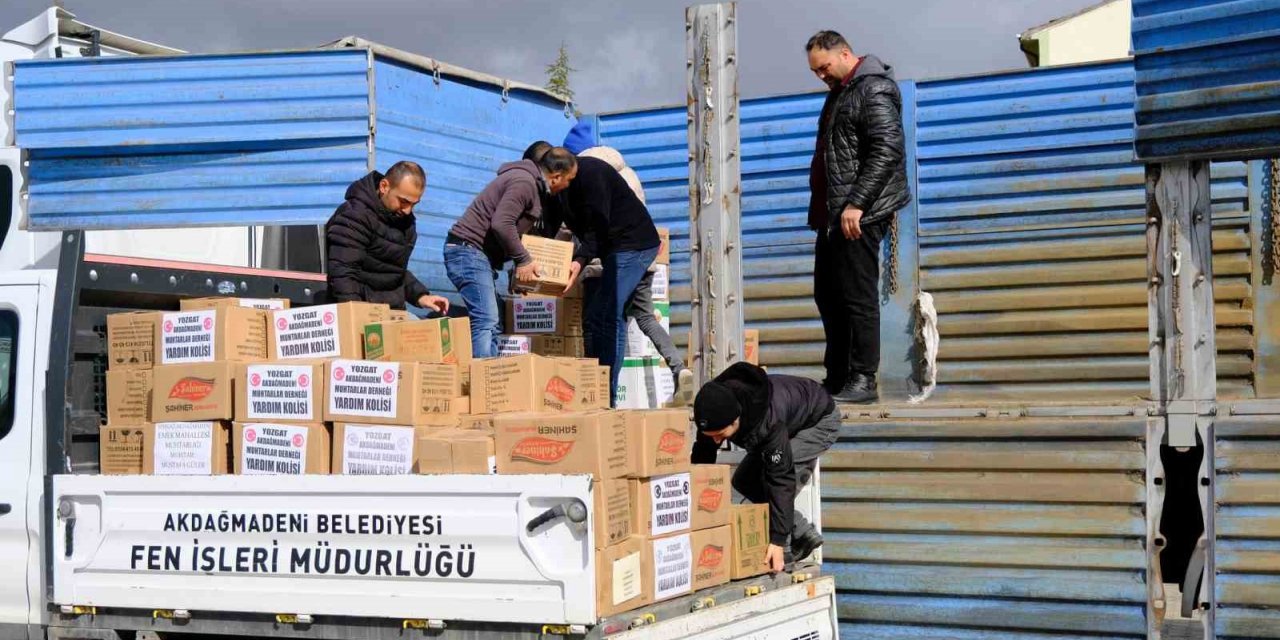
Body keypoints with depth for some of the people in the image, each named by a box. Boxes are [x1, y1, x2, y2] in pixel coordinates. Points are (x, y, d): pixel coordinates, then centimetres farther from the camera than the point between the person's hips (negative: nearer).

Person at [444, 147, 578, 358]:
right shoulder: (524, 182, -16)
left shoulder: (531, 182, 17)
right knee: (486, 321, -19)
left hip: (480, 254, 11)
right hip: (469, 250, -11)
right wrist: (523, 260, -16)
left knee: (492, 324, 7)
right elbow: (501, 224, -26)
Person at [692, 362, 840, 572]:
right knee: (744, 480, -2)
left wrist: (778, 541, -42)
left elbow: (781, 477, -43)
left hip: (821, 421, -8)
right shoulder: (714, 412, -25)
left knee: (777, 471, -29)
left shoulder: (769, 420, -45)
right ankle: (803, 533, 5)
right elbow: (700, 463, -14)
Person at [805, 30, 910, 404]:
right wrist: (820, 209, 17)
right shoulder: (840, 91, 20)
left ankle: (863, 381, -4)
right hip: (832, 215, 10)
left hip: (860, 216, -10)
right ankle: (837, 377, 20)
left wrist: (856, 204, -23)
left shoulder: (874, 90, -10)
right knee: (827, 295, 12)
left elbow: (888, 150, -19)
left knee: (857, 297, -9)